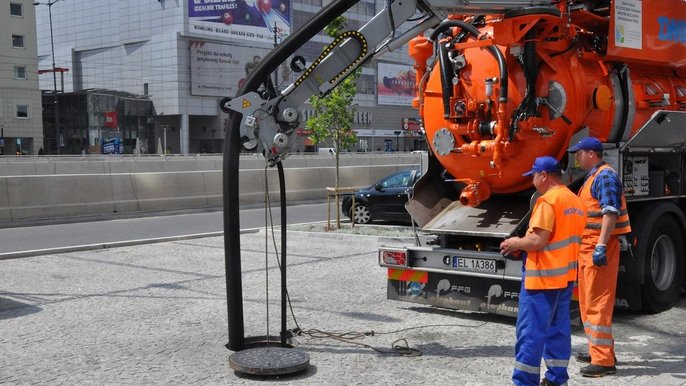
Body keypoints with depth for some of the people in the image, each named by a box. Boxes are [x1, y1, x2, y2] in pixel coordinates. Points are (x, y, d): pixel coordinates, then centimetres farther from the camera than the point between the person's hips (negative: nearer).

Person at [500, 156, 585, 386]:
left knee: (531, 331, -4)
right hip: (566, 275, 9)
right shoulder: (576, 202, 13)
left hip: (542, 277, -9)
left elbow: (538, 241, -23)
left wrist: (515, 243, -5)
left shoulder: (548, 200, -15)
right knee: (558, 329, 14)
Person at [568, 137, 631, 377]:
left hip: (599, 248, -11)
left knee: (598, 303, -9)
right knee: (588, 301, 16)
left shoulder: (605, 176, -12)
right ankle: (598, 351, 27)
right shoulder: (593, 177, 19)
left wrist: (601, 246, -28)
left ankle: (604, 360, -6)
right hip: (588, 247, 11)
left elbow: (610, 213, -22)